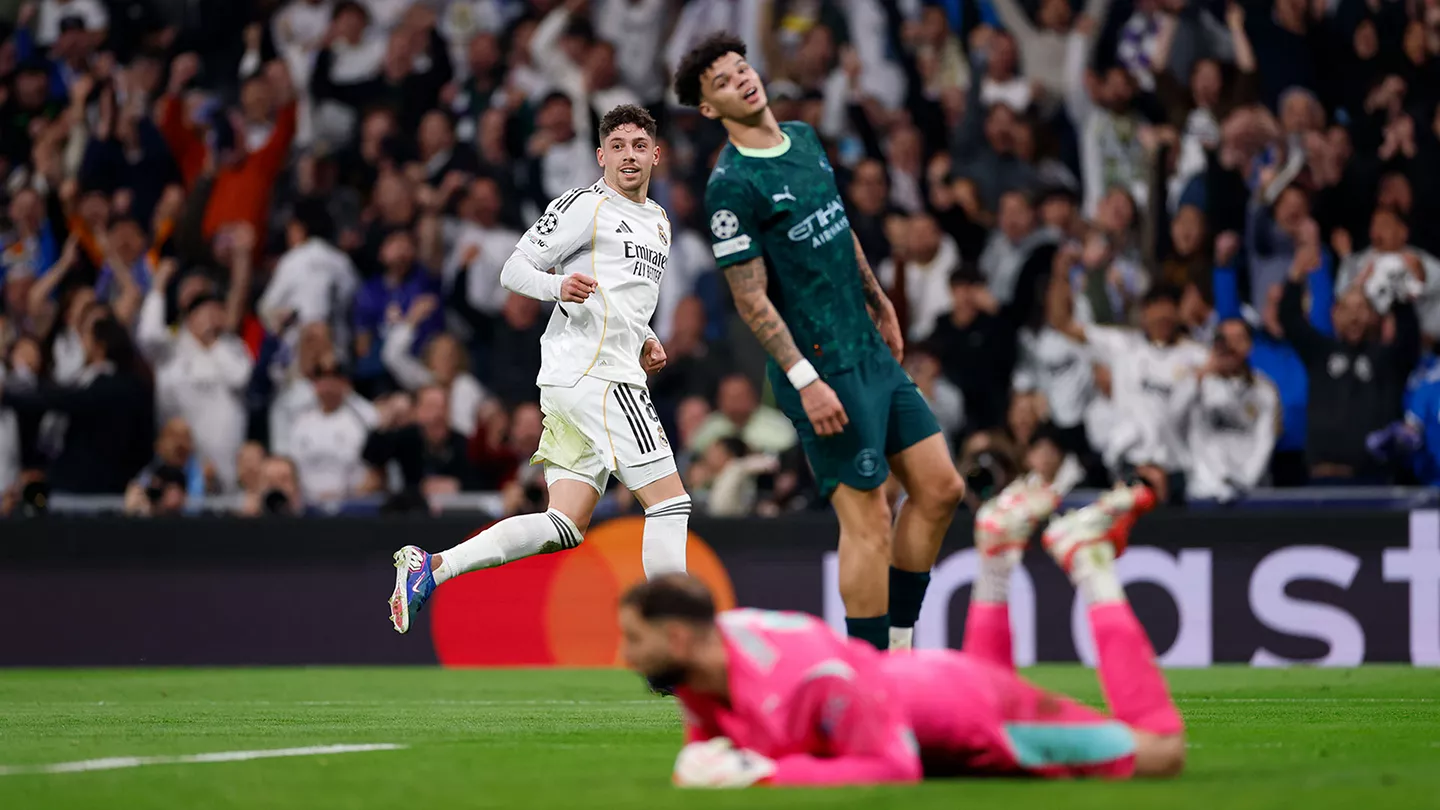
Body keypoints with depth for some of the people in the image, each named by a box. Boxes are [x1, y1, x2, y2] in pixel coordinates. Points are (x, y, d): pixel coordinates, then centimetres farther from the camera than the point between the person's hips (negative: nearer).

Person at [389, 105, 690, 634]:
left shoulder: (657, 221, 24)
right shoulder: (585, 205, -4)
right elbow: (515, 270, -6)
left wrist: (641, 340, 19)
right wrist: (559, 287, -26)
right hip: (593, 373, -9)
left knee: (564, 526, 2)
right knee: (669, 500, -11)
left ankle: (430, 568, 0)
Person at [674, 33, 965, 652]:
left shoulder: (804, 137, 10)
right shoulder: (731, 185, -15)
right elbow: (751, 299, -17)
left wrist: (879, 303, 28)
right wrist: (805, 381, -20)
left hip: (871, 352, 9)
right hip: (825, 372, -9)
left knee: (939, 488, 9)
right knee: (868, 522, -7)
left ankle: (898, 646, 19)